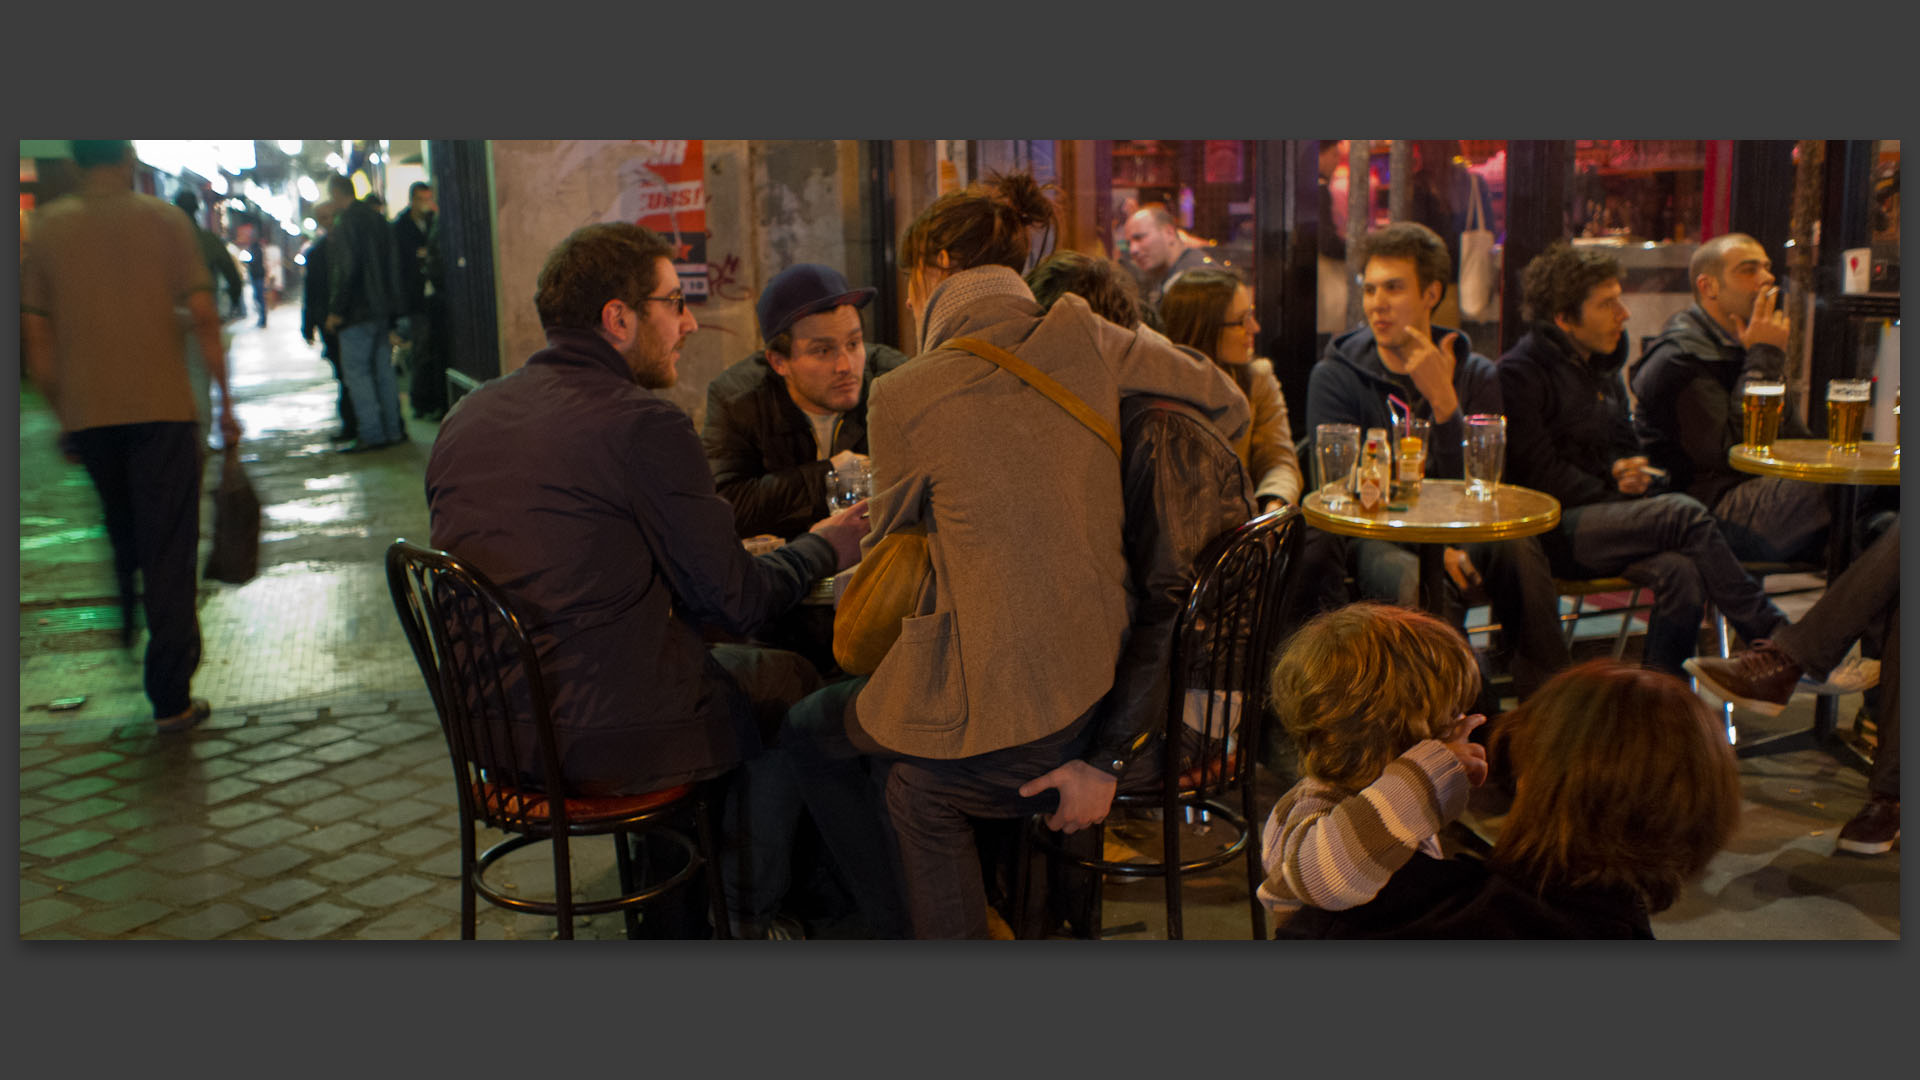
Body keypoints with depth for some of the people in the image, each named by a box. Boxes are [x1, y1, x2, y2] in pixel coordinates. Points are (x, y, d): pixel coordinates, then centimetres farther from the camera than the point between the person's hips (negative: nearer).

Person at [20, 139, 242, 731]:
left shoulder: (48, 226, 4)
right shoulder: (164, 219, -2)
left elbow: (37, 338, 4)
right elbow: (204, 318, -7)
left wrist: (63, 417, 14)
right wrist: (226, 403, 1)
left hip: (88, 415, 3)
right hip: (162, 408, -3)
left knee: (123, 537, 26)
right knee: (167, 550, 0)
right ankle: (170, 698, 1)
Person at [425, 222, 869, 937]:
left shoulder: (466, 416, 5)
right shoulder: (643, 424, -19)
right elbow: (737, 602, -14)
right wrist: (824, 547, 6)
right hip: (609, 743, -8)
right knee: (789, 682, 17)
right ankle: (753, 914, 36)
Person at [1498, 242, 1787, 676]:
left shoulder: (1600, 367, 20)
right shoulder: (1519, 372, -6)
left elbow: (1623, 446, 29)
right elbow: (1538, 476, -11)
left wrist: (1628, 472, 5)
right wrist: (1613, 491, -9)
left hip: (1602, 517, 7)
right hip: (1552, 533, -7)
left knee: (1681, 572, -25)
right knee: (1684, 513, -26)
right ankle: (1774, 636, -19)